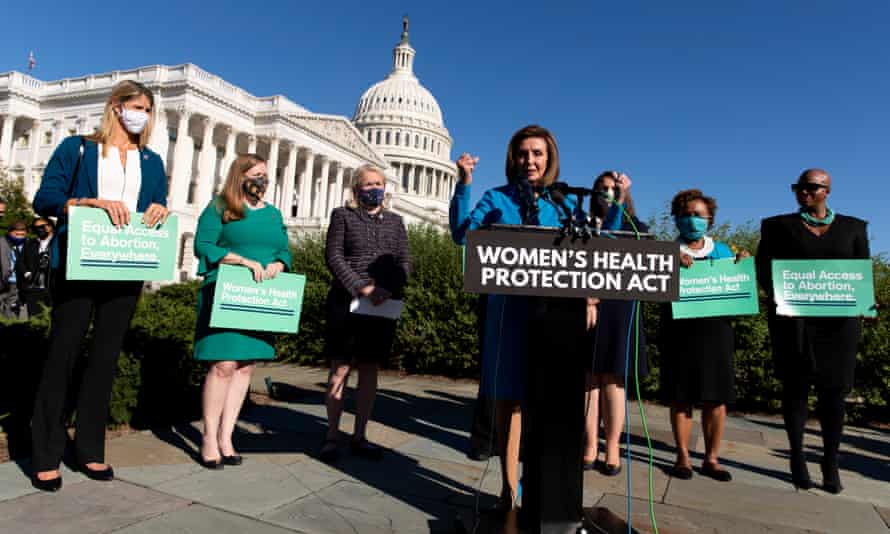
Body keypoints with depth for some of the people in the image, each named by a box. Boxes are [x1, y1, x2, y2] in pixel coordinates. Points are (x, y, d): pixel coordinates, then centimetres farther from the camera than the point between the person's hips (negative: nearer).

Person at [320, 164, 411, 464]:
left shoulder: (395, 221, 16)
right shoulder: (342, 216, 7)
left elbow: (404, 261, 8)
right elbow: (333, 256, -3)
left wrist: (390, 290, -10)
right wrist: (362, 288, -14)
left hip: (384, 305, 3)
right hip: (347, 303, -3)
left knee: (370, 371, 6)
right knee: (340, 369, -1)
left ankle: (359, 437, 14)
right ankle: (332, 437, 7)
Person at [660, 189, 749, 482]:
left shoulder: (722, 251, 11)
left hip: (715, 331, 2)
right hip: (680, 331, -2)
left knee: (716, 399, 4)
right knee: (680, 397, 3)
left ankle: (711, 458, 17)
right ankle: (683, 457, 14)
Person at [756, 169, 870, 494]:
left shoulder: (853, 227, 13)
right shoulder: (779, 225, 8)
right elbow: (764, 267, 1)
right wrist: (776, 294, -17)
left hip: (837, 321, 2)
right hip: (793, 319, -1)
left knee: (834, 390, 4)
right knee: (795, 386, 4)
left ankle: (830, 464, 14)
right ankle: (797, 458, 13)